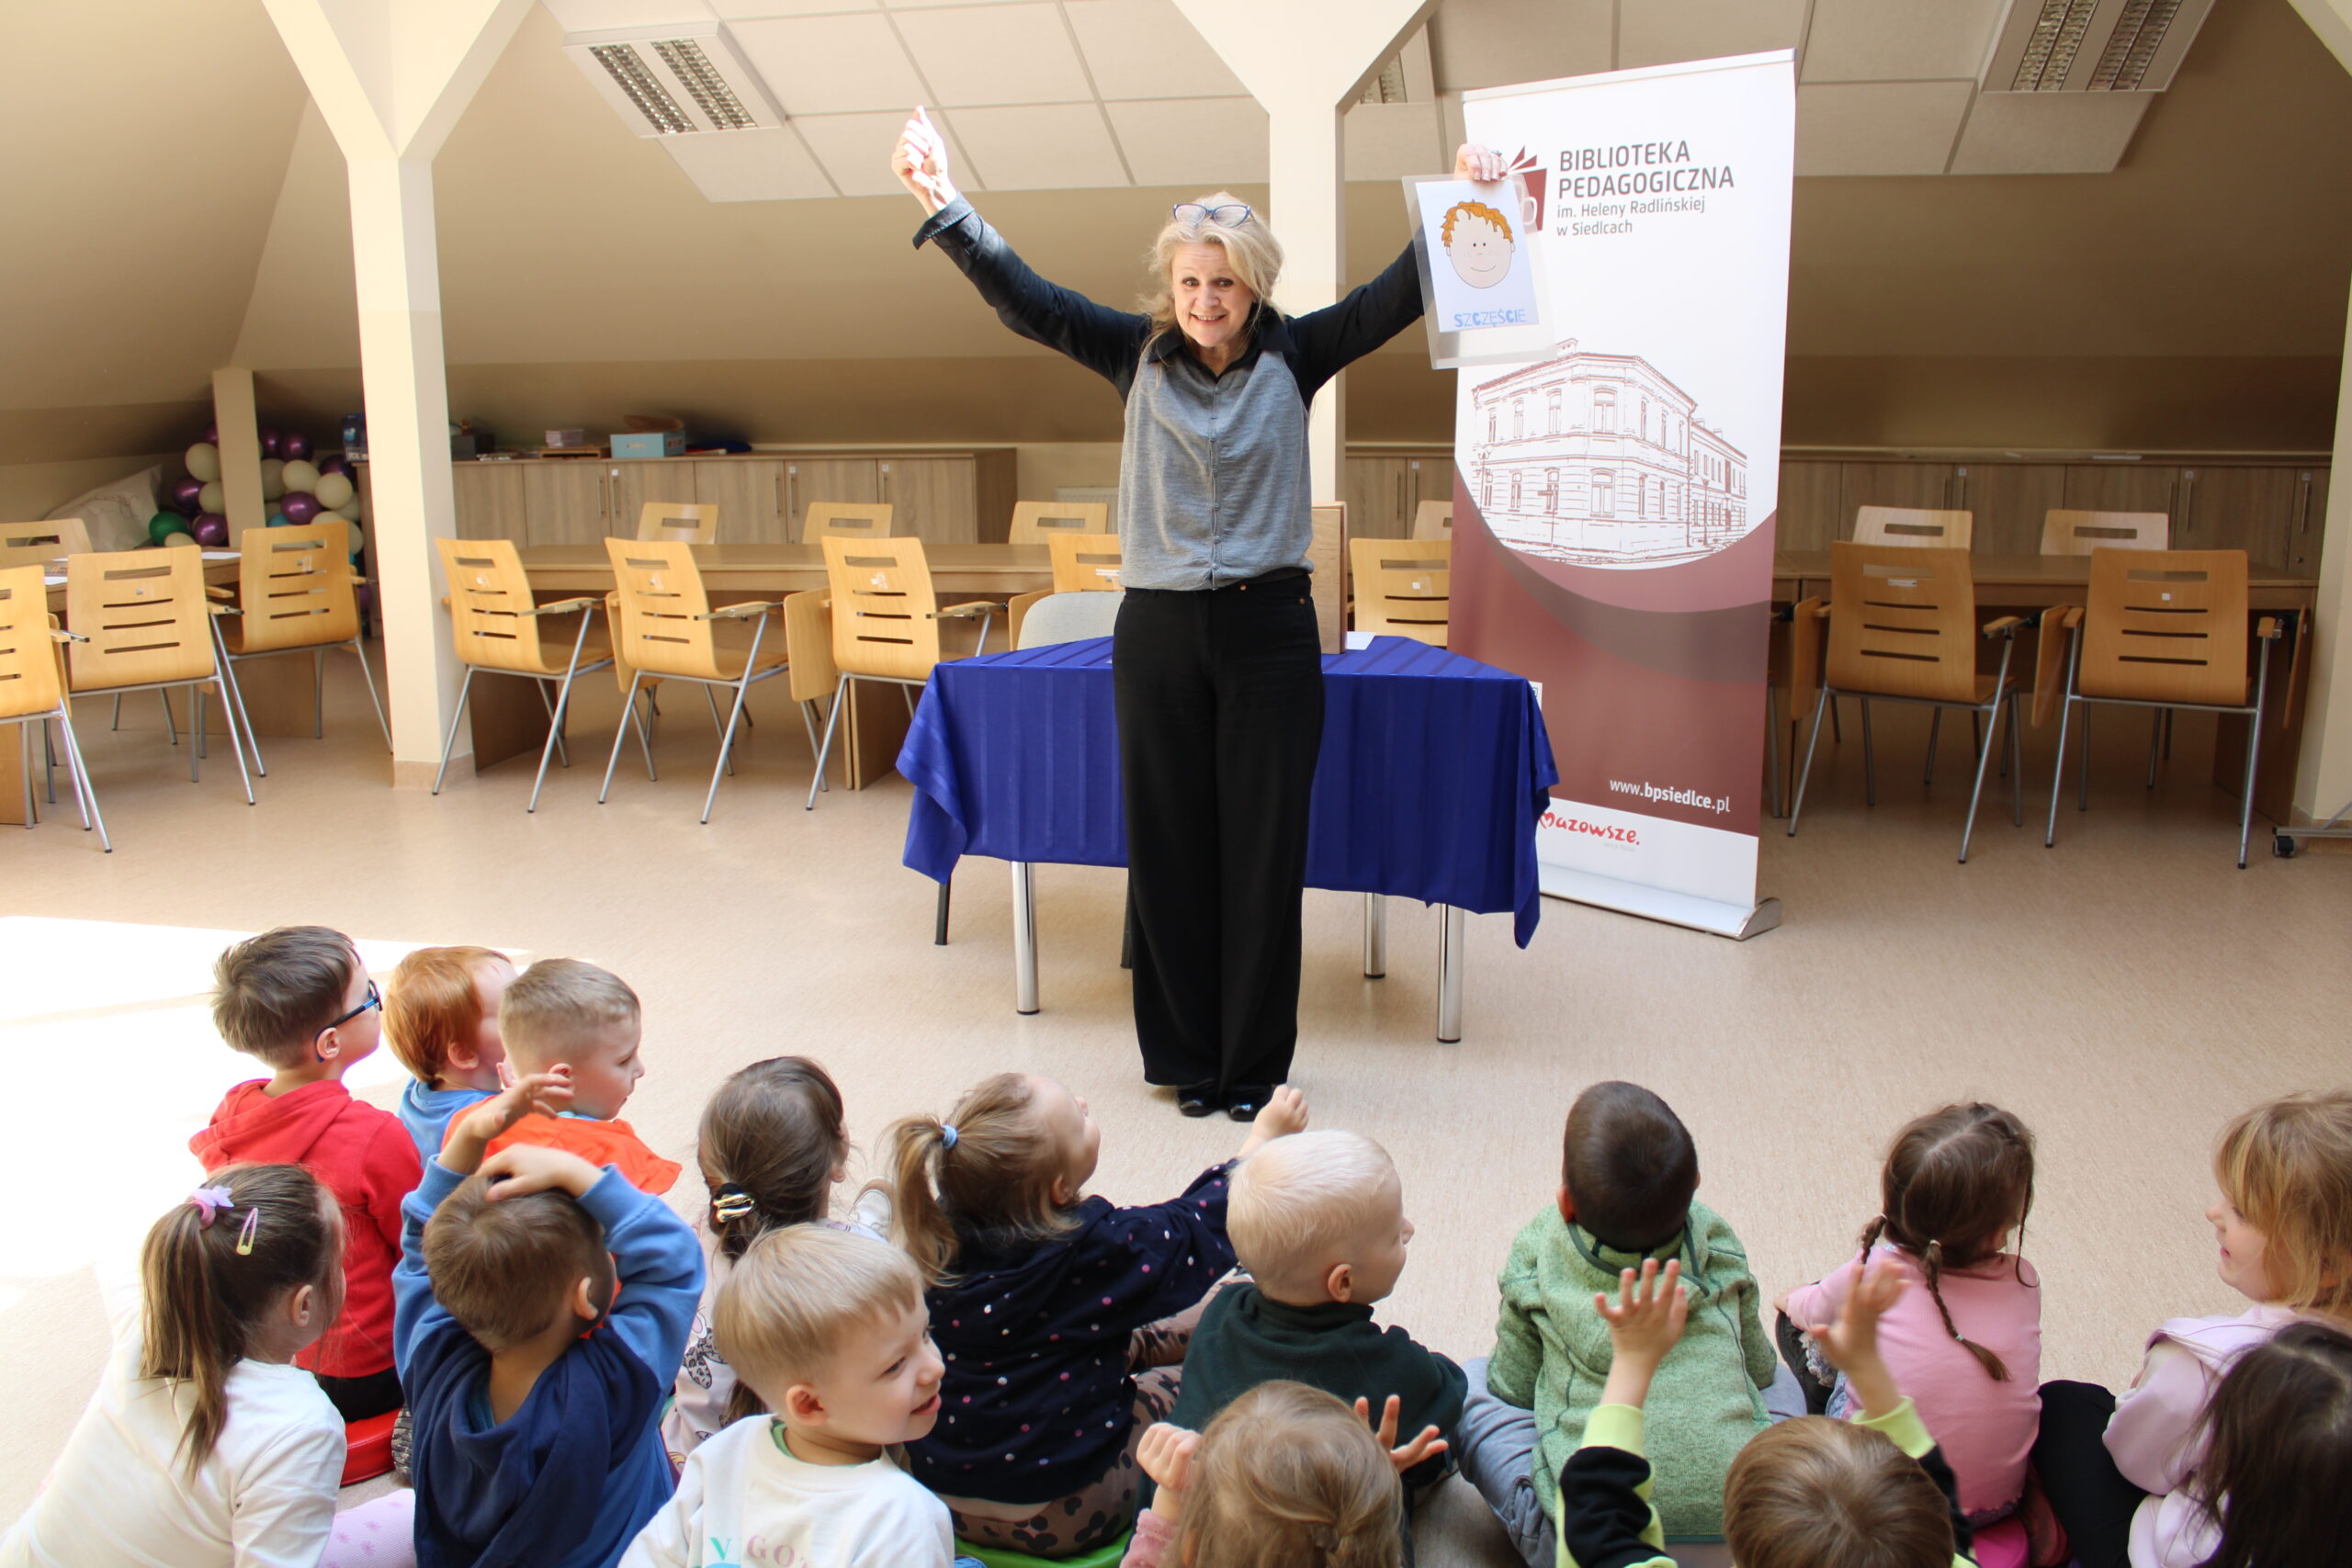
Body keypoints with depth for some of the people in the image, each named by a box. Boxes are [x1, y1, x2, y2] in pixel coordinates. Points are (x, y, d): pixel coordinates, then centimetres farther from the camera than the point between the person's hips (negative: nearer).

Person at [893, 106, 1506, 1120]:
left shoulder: (1292, 355, 2)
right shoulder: (1138, 353, 4)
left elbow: (1397, 296, -3)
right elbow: (1023, 299, -2)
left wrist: (1464, 205, -15)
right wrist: (942, 205, -11)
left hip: (1269, 628, -1)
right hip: (1157, 629, 1)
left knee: (1264, 851, 4)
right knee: (1168, 847, 7)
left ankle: (1254, 1065, 17)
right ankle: (1186, 1058, 23)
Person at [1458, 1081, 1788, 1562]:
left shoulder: (1535, 1255, -1)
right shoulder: (1716, 1243, 5)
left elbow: (1513, 1387, 11)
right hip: (1742, 1525, 3)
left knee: (1472, 1382, 18)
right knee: (1779, 1380, 31)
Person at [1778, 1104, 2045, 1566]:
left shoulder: (1875, 1270, -11)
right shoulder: (2024, 1284, -7)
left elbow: (1806, 1310, 10)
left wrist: (1792, 1301, 35)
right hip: (2000, 1503, 3)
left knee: (1798, 1321, 14)